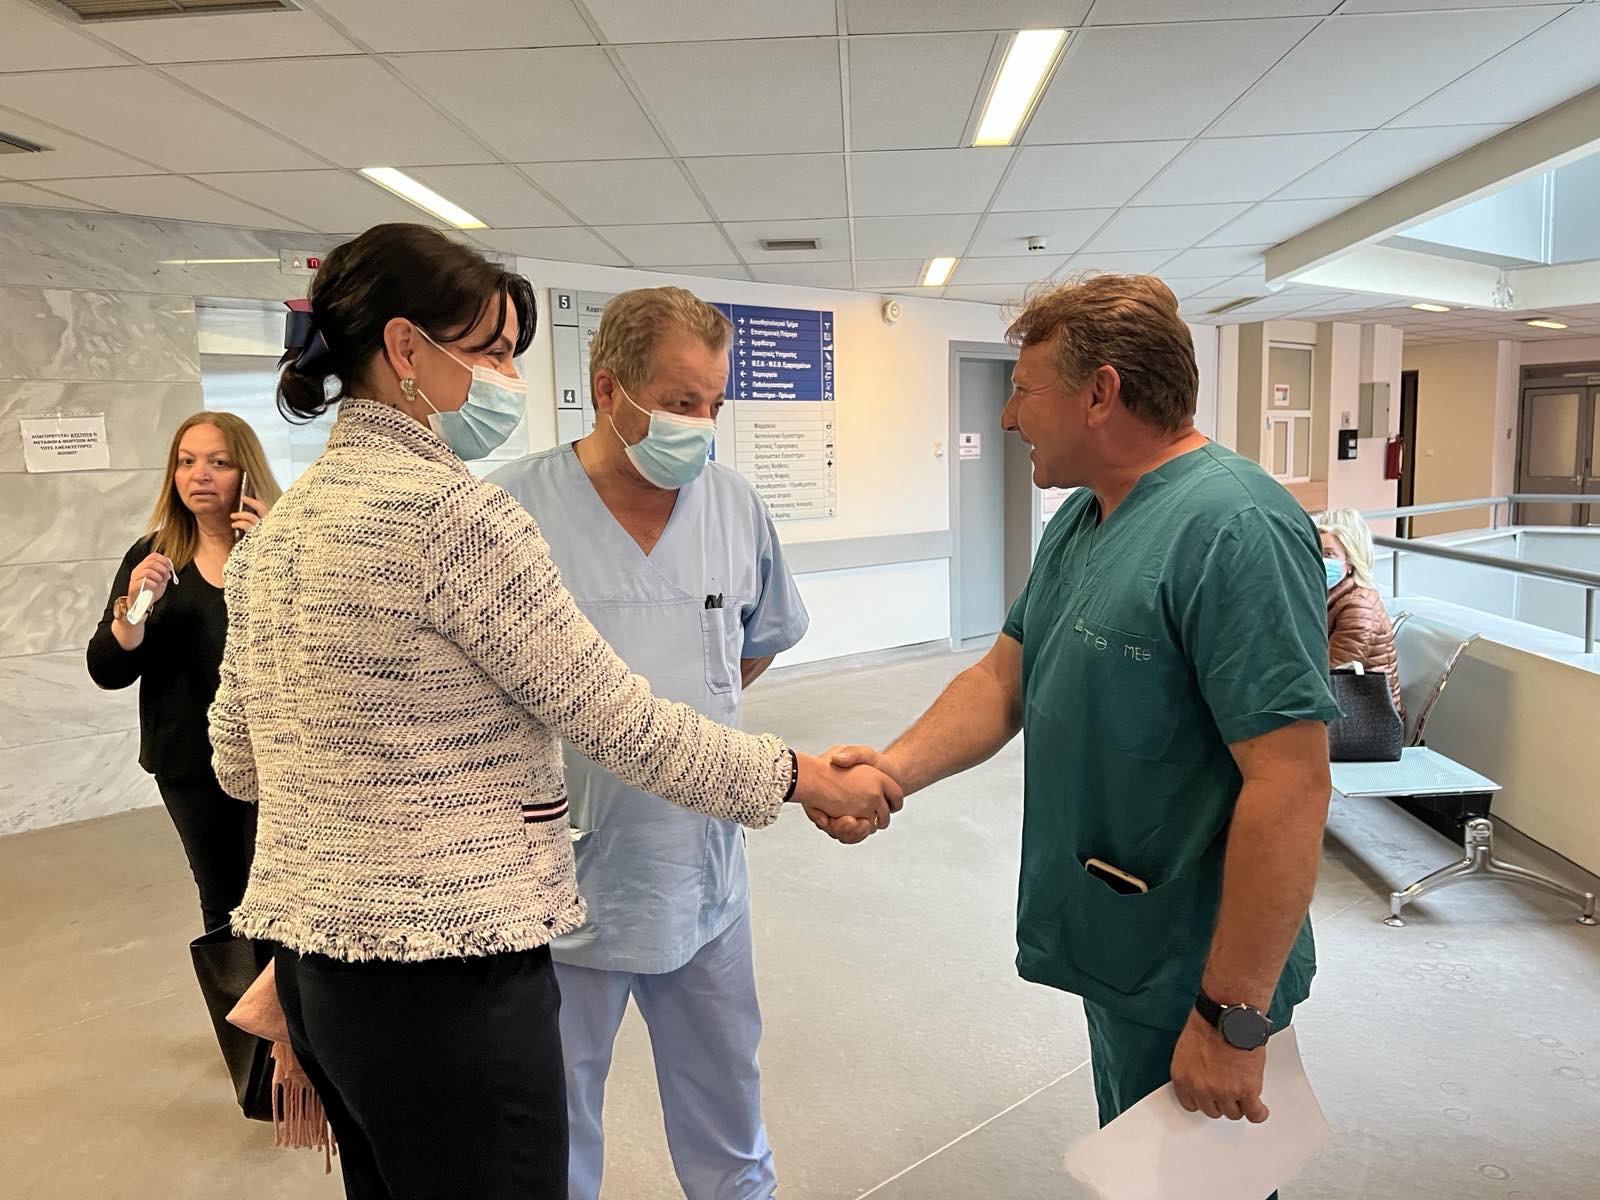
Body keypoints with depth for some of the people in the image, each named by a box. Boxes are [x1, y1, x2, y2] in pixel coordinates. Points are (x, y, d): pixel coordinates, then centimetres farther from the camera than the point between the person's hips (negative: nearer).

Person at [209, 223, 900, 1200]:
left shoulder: (276, 527, 8)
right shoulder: (450, 507, -18)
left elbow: (237, 761, 14)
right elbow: (621, 721, -16)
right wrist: (803, 778, -4)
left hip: (315, 961, 9)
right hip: (445, 973, -9)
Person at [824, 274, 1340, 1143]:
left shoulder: (1233, 530, -25)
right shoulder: (1080, 515, 6)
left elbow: (1290, 786, -28)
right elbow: (1005, 676, 5)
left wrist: (1233, 1016, -24)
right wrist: (897, 769, -12)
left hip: (1188, 985, -8)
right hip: (1112, 947, 8)